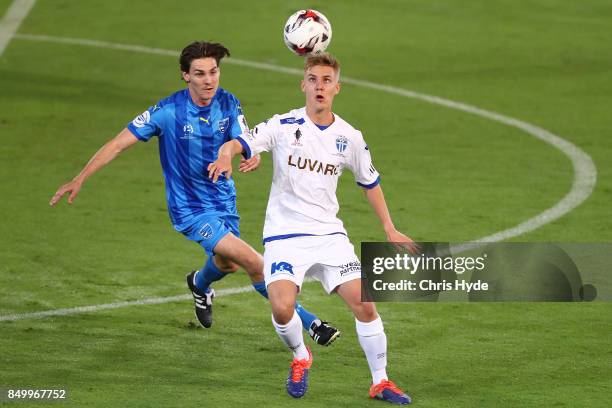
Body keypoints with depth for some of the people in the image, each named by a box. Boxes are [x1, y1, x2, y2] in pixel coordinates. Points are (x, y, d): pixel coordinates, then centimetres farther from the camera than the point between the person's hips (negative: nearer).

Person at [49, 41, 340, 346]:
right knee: (255, 264, -20)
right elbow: (119, 143, -15)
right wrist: (79, 179, -17)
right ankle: (308, 322, -10)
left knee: (227, 263, 29)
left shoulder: (228, 104, -6)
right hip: (190, 209, -6)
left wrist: (252, 157, -36)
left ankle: (199, 284, 65)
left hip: (224, 200, 6)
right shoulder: (168, 111, -20)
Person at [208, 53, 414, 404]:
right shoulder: (284, 126, -5)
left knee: (364, 302, -11)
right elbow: (241, 143, -16)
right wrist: (227, 153, -40)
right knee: (282, 307, -22)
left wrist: (390, 229, 18)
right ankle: (301, 358, 11)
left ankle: (380, 382, 6)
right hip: (285, 234, -2)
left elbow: (370, 182, 19)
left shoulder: (349, 138, 4)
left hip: (329, 234, 2)